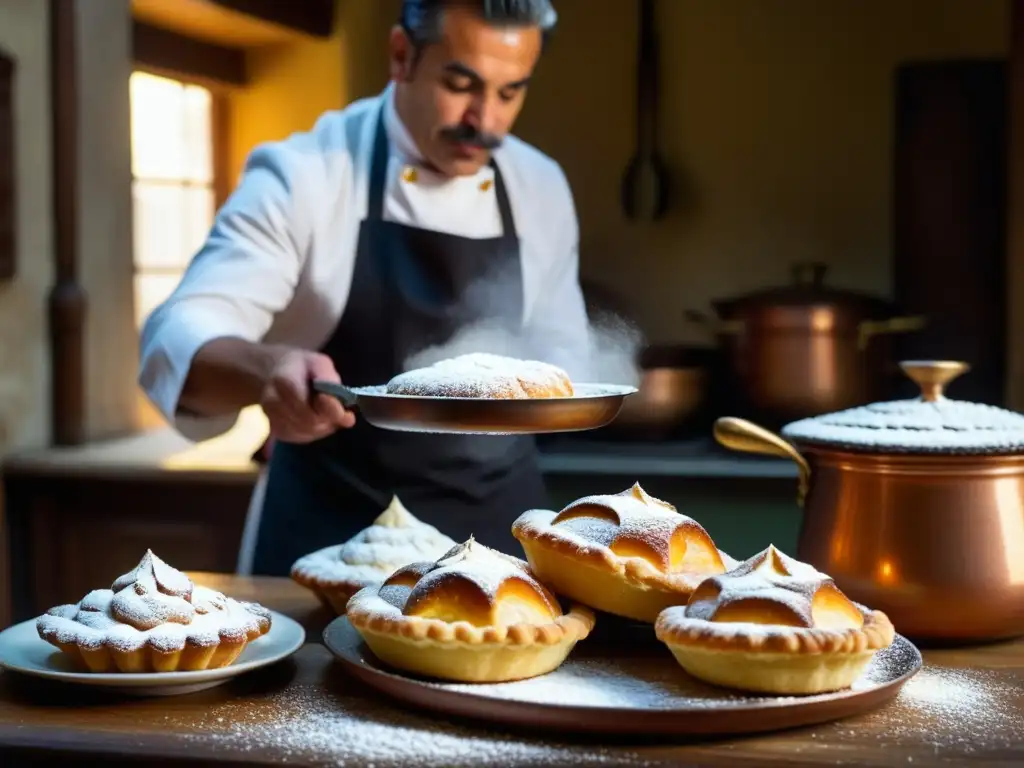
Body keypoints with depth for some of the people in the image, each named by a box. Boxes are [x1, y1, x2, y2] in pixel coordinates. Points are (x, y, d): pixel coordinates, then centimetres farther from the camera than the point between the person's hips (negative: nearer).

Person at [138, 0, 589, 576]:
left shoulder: (542, 188, 1)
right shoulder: (304, 176, -14)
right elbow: (181, 343, -24)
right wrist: (268, 369, -42)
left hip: (499, 530, 4)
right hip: (332, 539, -3)